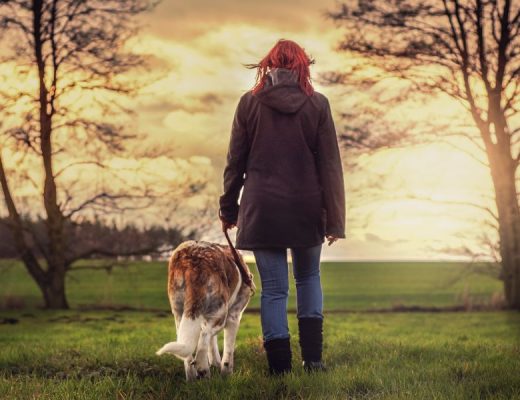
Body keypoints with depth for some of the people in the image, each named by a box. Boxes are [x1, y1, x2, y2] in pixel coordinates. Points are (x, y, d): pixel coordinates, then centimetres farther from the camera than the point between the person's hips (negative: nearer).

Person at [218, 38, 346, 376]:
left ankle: (280, 366, 3)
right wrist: (334, 218, 1)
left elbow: (235, 162, 3)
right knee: (309, 278, 20)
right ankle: (313, 357, 12)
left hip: (262, 208, 0)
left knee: (274, 288, 5)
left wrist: (229, 208, 13)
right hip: (307, 209, 1)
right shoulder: (317, 105, -2)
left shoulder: (250, 103, -1)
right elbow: (330, 166, -3)